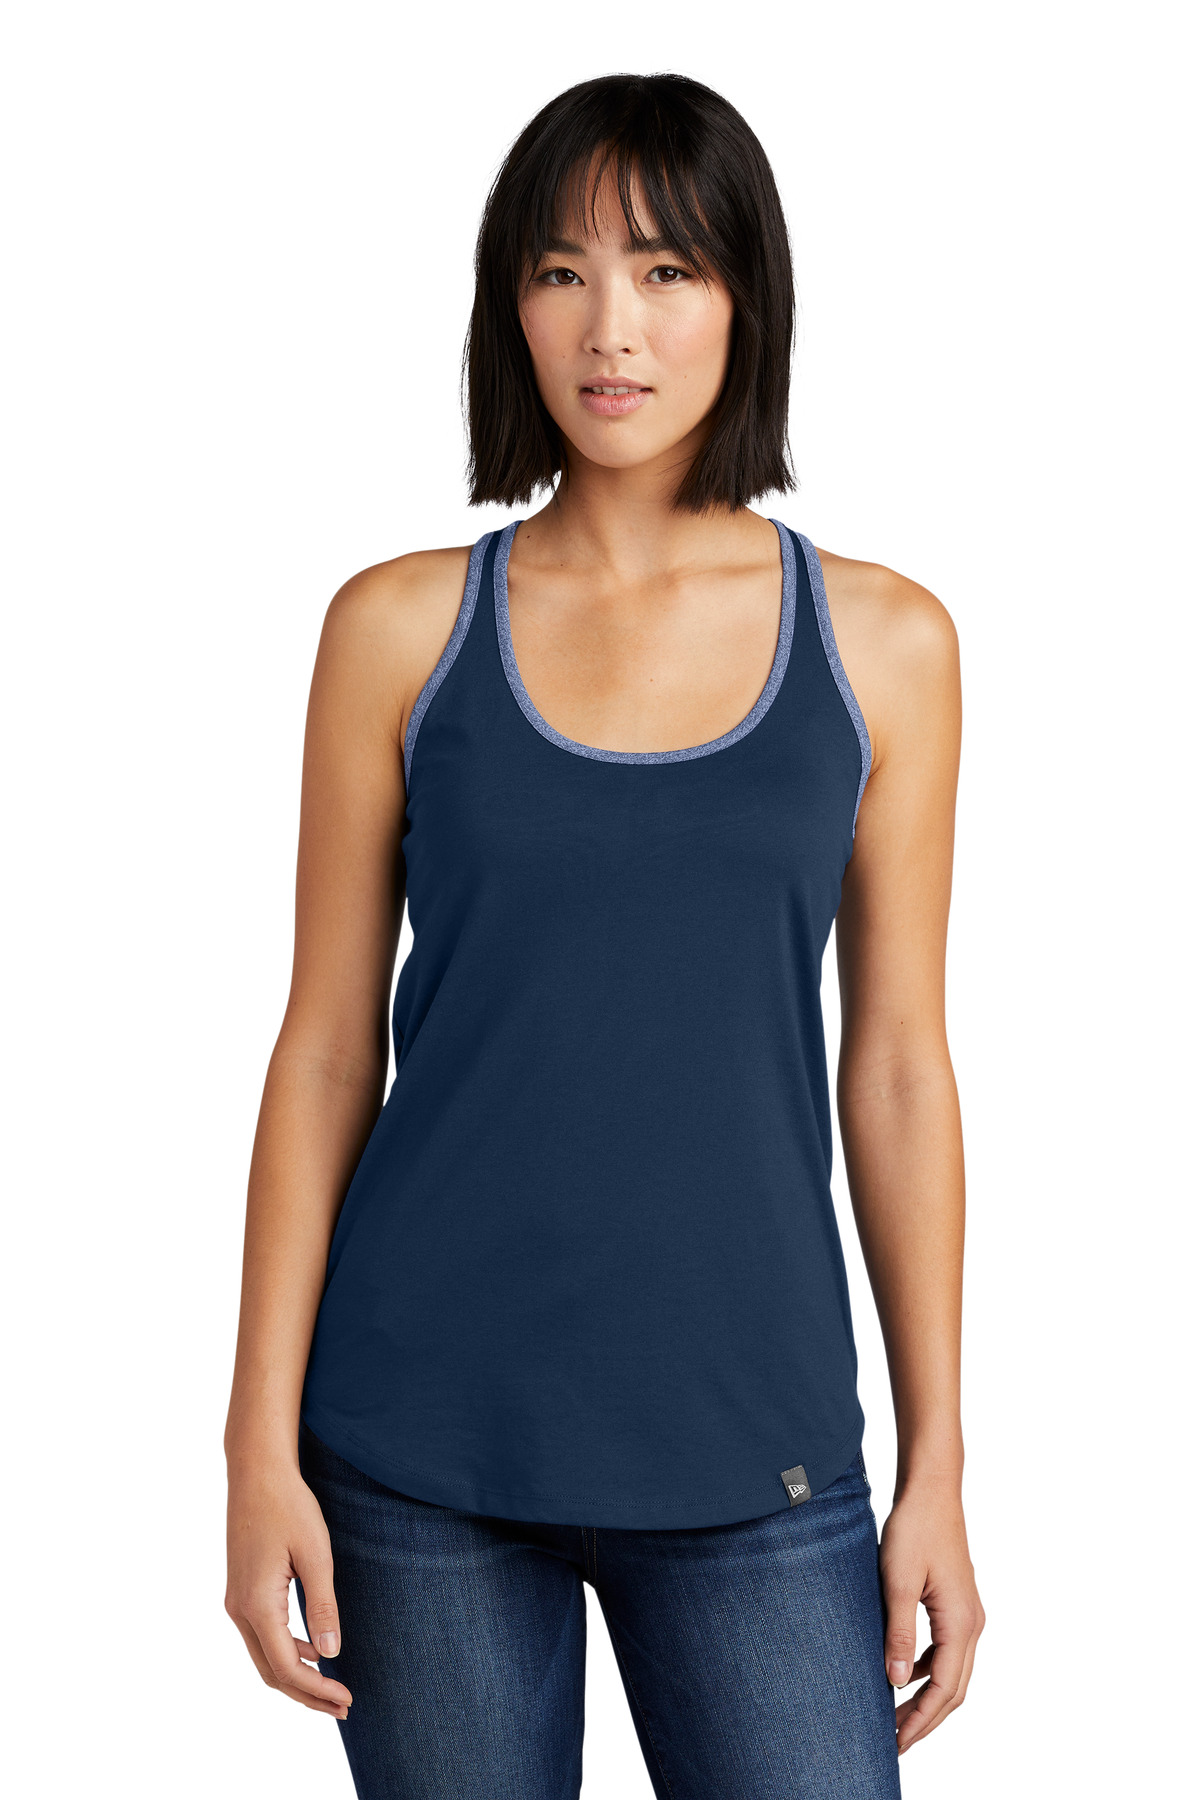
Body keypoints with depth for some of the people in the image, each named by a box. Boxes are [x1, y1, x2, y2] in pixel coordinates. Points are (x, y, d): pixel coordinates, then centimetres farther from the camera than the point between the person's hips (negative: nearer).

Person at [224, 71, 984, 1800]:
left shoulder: (880, 643, 2)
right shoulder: (402, 626, 0)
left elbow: (895, 1068, 4)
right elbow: (327, 1051, 2)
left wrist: (939, 1465, 3)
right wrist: (263, 1444, -2)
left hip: (751, 1447, 1)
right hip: (428, 1442, 0)